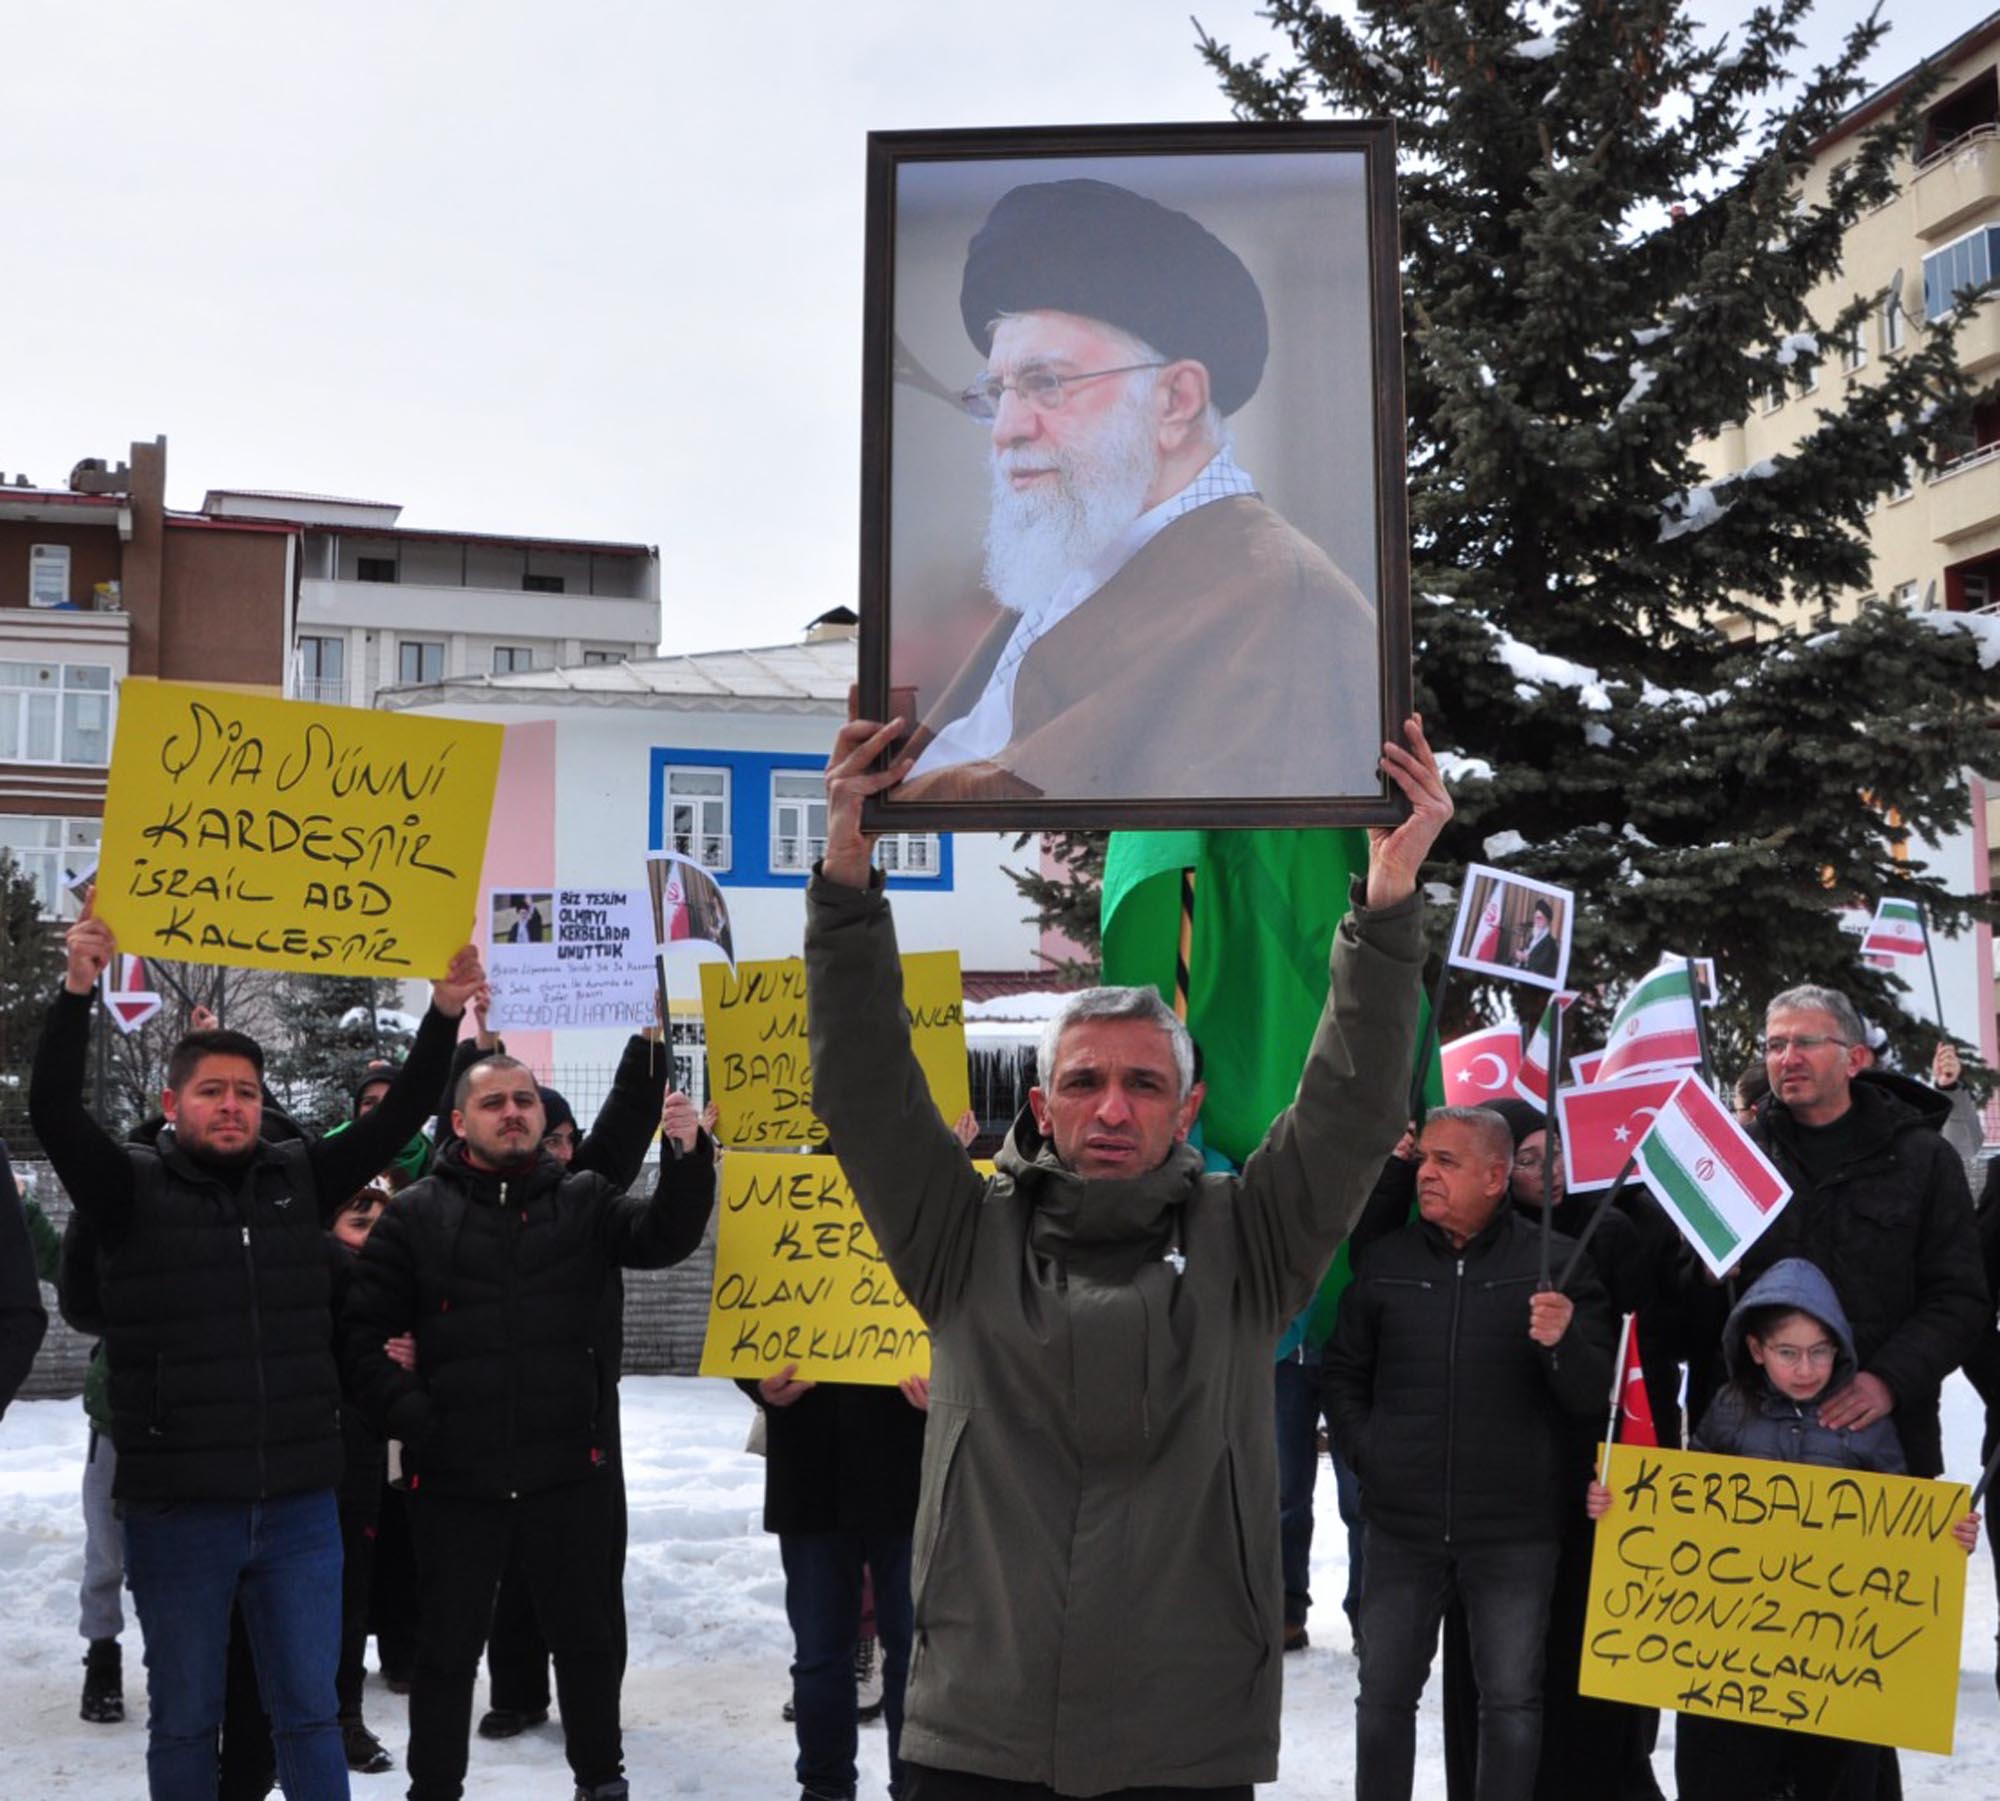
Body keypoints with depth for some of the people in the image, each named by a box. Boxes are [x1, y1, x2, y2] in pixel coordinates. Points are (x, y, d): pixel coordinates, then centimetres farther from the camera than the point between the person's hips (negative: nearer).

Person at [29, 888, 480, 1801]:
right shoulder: (130, 1188, -2)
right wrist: (78, 988, -30)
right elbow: (53, 1110, -16)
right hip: (177, 1508, -2)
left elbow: (395, 1119, 2)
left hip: (298, 1505, 2)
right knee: (184, 1722, 10)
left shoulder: (298, 1178, 6)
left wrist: (445, 1011, -11)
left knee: (309, 1714, 11)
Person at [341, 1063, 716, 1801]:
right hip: (453, 1475, -1)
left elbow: (664, 1237, -11)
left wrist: (688, 1155, -28)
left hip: (568, 1468, 2)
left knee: (587, 1635, 14)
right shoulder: (415, 1214, 0)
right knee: (448, 1645, 11)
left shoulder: (583, 1201, 5)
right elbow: (365, 1332, -1)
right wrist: (411, 1420, -11)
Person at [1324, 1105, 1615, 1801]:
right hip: (1401, 1528, 3)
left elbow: (1596, 1396, -7)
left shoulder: (1557, 1263, -4)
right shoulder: (1385, 1261, 6)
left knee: (1512, 1701, 5)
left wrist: (1564, 1340, -26)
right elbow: (1343, 1372, 16)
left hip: (1515, 1534, -2)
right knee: (1384, 1694, 10)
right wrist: (1363, 1450, 5)